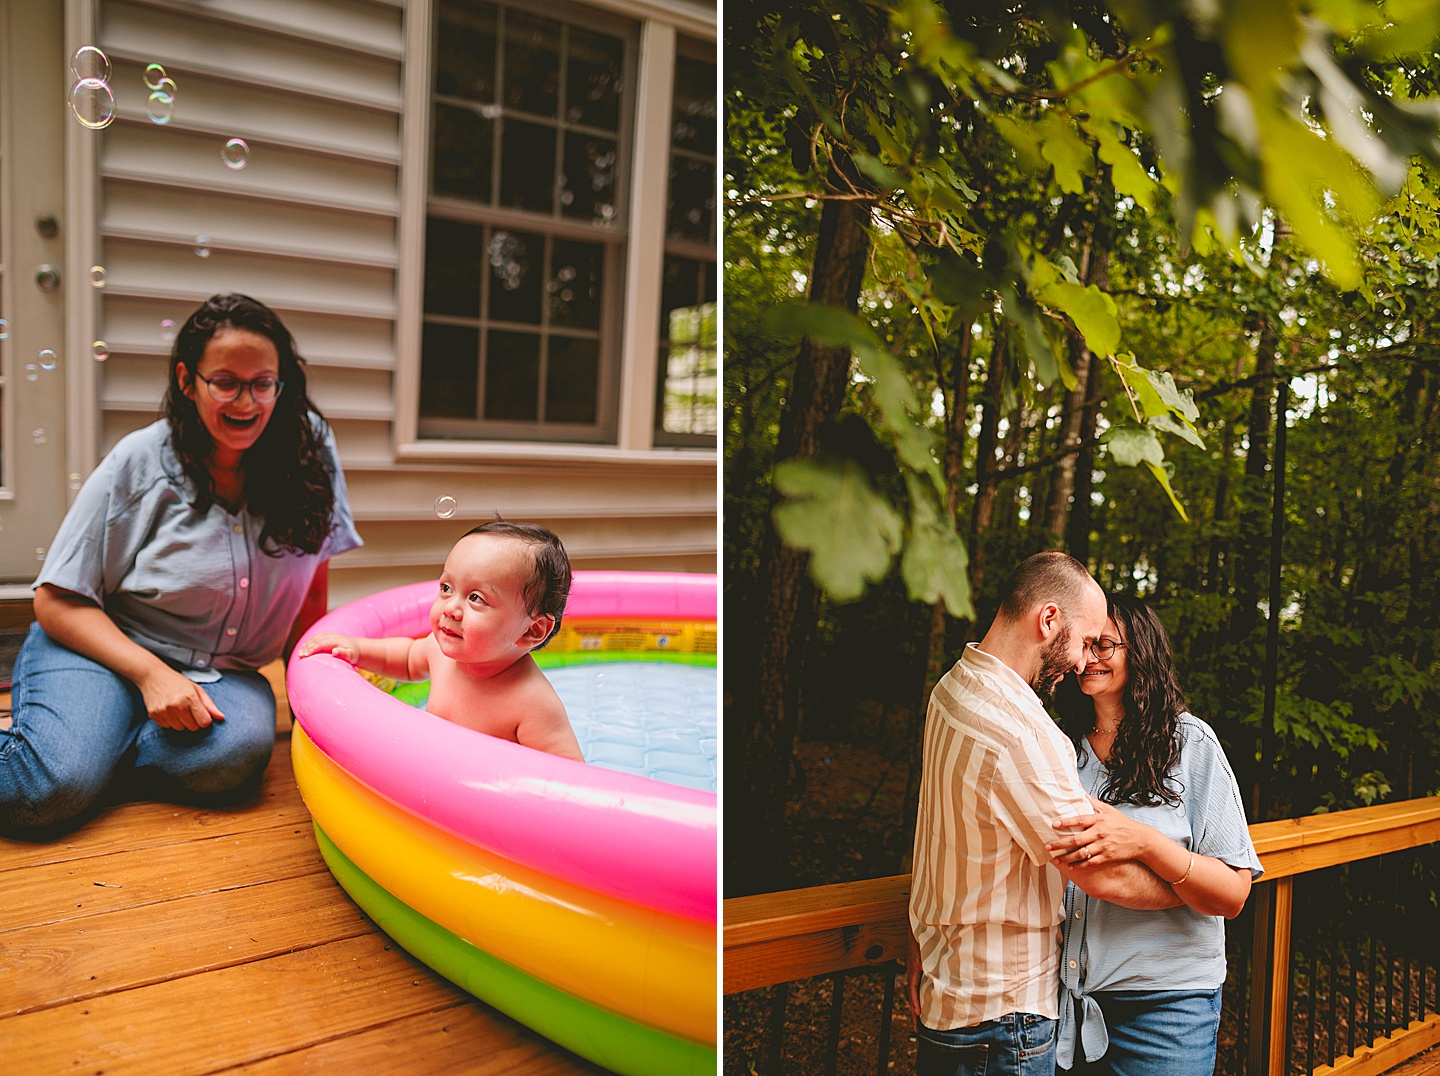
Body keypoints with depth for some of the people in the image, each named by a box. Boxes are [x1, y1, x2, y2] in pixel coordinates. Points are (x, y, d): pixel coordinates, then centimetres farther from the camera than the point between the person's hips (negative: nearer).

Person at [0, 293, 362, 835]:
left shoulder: (309, 445, -4)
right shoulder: (138, 464, -9)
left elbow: (309, 587, 5)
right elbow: (58, 602, -6)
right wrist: (151, 674, -20)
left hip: (221, 672, 3)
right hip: (108, 648, -3)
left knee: (239, 750, -32)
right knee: (50, 792, -31)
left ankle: (87, 738, -8)